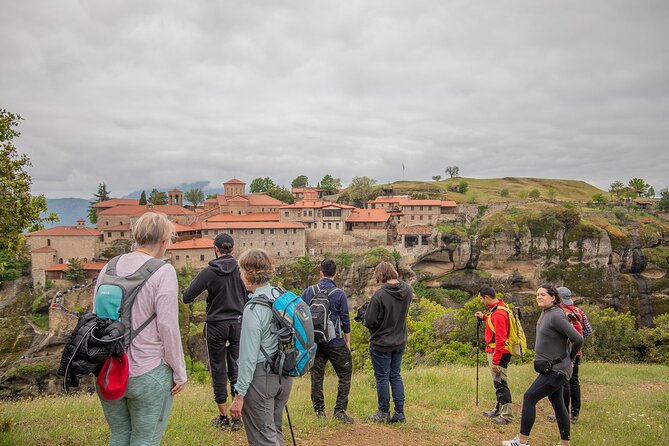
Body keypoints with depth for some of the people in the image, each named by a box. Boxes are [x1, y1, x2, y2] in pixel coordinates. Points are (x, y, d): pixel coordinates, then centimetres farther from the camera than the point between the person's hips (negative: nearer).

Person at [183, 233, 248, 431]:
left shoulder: (208, 272, -12)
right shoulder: (241, 269, -6)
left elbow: (187, 297, -10)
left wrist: (193, 285, 9)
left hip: (215, 325, -2)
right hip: (238, 324, 2)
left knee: (218, 370, 10)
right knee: (236, 369, 9)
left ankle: (223, 417, 18)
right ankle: (238, 416, 11)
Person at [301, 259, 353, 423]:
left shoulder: (308, 291, 0)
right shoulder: (339, 294, -9)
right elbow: (345, 320, -5)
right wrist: (348, 342, 6)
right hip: (335, 342, -3)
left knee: (316, 375, 13)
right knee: (345, 375, 8)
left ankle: (319, 410, 17)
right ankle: (339, 410, 3)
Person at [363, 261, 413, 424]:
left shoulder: (380, 295, -25)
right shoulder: (408, 290, -5)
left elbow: (369, 322, -20)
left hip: (381, 343, -6)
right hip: (400, 342, 6)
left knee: (382, 377, 8)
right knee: (396, 376, 17)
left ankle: (384, 413, 19)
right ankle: (400, 413, 20)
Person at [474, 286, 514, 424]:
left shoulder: (498, 313, -22)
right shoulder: (496, 309, 10)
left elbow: (500, 340, -24)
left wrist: (495, 361, -23)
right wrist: (484, 318, 15)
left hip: (498, 353, -11)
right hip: (495, 351, 11)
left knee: (501, 383, -4)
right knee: (498, 382, 18)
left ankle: (507, 415, 3)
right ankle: (499, 410, 29)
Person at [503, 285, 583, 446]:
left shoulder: (556, 316, -21)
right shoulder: (545, 313, 9)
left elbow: (578, 339, -25)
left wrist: (571, 357, -8)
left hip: (556, 370, -10)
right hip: (552, 368, 10)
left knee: (529, 398, -9)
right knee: (558, 404, 15)